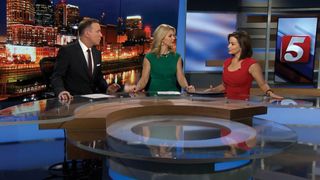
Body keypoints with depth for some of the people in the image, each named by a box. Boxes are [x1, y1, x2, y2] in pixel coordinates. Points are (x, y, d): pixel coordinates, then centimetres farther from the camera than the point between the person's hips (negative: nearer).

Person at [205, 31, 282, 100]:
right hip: (228, 102, 5)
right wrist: (212, 90, 5)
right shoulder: (226, 63, 9)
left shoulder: (252, 64, -8)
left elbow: (263, 84, -5)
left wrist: (270, 93, -23)